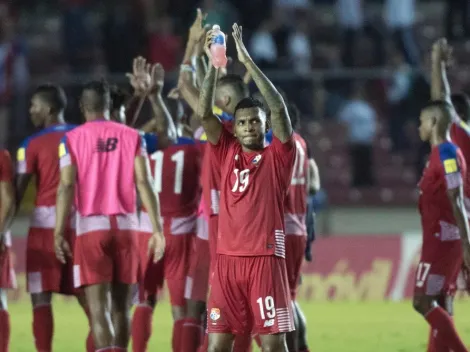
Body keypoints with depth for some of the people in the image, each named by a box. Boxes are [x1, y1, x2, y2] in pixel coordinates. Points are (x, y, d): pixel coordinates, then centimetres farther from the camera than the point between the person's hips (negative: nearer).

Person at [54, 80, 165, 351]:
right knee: (121, 305, 13)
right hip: (126, 225, 2)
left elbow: (67, 187, -7)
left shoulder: (72, 139, 1)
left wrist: (59, 232, -7)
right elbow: (144, 184, -2)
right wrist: (157, 229, -2)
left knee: (98, 307, -7)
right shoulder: (133, 137, 6)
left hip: (91, 227, -2)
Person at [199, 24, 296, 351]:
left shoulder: (278, 156, 3)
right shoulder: (228, 152, 12)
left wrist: (248, 60, -14)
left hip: (266, 257, -3)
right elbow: (204, 113, 1)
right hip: (227, 258, 3)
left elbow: (278, 108, -10)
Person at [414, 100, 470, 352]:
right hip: (442, 243, 10)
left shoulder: (447, 154, -15)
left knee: (423, 302, -9)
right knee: (439, 307, 8)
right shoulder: (441, 154, 14)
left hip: (441, 242, -10)